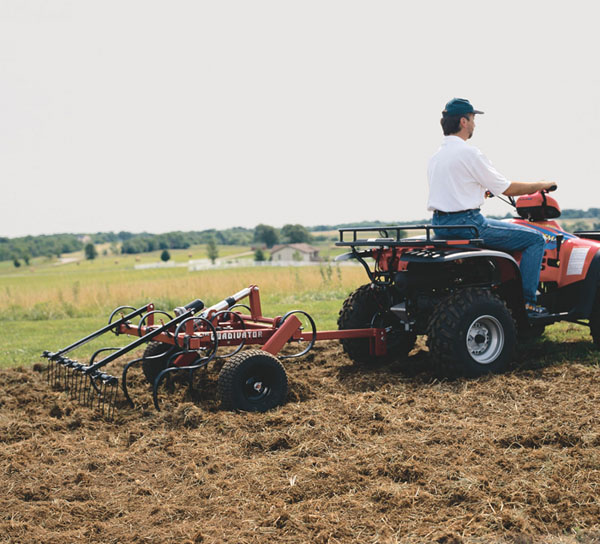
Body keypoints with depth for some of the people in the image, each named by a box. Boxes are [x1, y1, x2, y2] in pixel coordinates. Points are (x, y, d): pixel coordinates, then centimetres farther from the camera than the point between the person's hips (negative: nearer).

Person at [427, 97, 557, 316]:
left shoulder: (435, 157, 12)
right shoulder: (469, 153, -14)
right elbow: (507, 188, -9)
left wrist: (481, 192, 34)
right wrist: (540, 185, 6)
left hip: (440, 225, 9)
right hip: (467, 222, -9)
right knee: (535, 239, -1)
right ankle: (526, 301, -3)